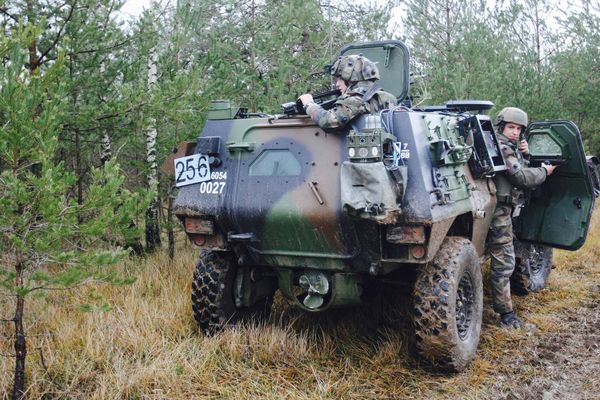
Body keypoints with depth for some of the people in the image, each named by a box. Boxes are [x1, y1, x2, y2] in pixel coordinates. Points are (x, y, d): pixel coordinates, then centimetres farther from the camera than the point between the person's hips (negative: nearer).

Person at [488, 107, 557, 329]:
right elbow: (522, 178, -20)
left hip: (505, 210, 11)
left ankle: (501, 301, 34)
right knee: (504, 263, -9)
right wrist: (544, 172, -5)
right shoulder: (501, 147, -15)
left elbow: (521, 172, 15)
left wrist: (525, 155, 0)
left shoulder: (512, 147, 18)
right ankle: (507, 317, -5)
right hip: (500, 211, -11)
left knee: (503, 261, 20)